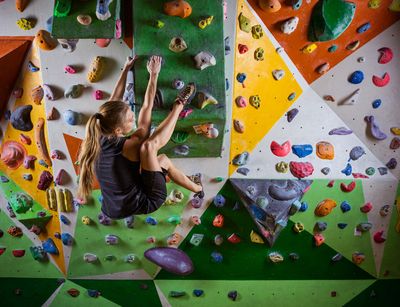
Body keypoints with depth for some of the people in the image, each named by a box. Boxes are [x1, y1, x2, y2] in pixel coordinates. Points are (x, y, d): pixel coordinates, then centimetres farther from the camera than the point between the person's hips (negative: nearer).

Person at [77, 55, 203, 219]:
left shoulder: (100, 139, -10)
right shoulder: (128, 146, -27)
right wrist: (153, 74, -14)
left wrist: (126, 69, 7)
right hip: (143, 204, -7)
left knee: (164, 159, 19)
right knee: (149, 146, -14)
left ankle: (196, 187, 32)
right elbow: (146, 109, -21)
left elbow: (114, 101, -1)